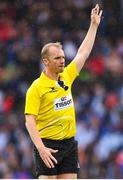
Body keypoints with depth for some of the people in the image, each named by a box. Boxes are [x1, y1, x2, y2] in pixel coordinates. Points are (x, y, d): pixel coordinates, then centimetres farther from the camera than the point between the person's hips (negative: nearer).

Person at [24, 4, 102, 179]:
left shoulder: (66, 76, 9)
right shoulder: (36, 87, -9)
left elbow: (83, 52, 19)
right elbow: (30, 121, -12)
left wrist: (94, 25, 19)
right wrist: (41, 148, -23)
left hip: (69, 144, 6)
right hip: (48, 145, -6)